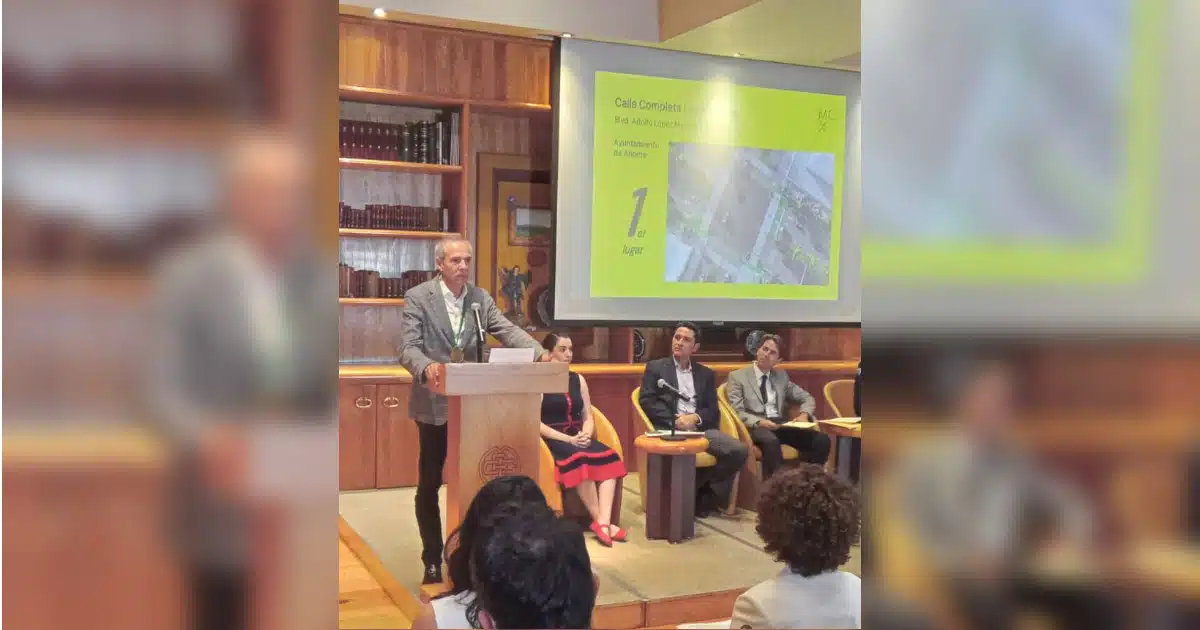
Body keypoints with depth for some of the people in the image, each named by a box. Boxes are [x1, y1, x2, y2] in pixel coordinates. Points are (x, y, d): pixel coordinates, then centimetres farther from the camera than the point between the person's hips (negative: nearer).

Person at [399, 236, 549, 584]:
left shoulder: (480, 297, 5)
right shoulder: (418, 297, -7)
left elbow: (508, 330, -6)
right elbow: (408, 348, -15)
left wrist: (540, 353, -24)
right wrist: (427, 367, -37)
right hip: (435, 404, -3)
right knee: (430, 484, 7)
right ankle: (432, 560, 20)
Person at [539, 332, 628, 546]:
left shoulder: (578, 379, 16)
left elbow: (588, 417, 14)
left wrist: (585, 435, -9)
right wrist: (567, 439, -18)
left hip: (578, 438, 6)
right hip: (552, 439, -5)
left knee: (610, 458, -23)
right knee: (580, 460, -34)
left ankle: (603, 521, -34)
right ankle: (600, 521, -28)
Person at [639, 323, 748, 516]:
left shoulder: (706, 374, 22)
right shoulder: (655, 367, 13)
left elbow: (713, 409, 12)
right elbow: (646, 401, 0)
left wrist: (696, 418, -11)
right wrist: (674, 420, -13)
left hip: (701, 428, 4)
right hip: (670, 429, -4)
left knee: (739, 450, -23)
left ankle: (703, 497, -5)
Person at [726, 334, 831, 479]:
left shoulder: (782, 376, 20)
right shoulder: (737, 376, 5)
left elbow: (807, 398, 23)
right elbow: (737, 412, -5)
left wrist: (804, 414, 0)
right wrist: (759, 422, -22)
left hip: (782, 425, 5)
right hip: (755, 427, -5)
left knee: (822, 440, -20)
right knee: (771, 441, -41)